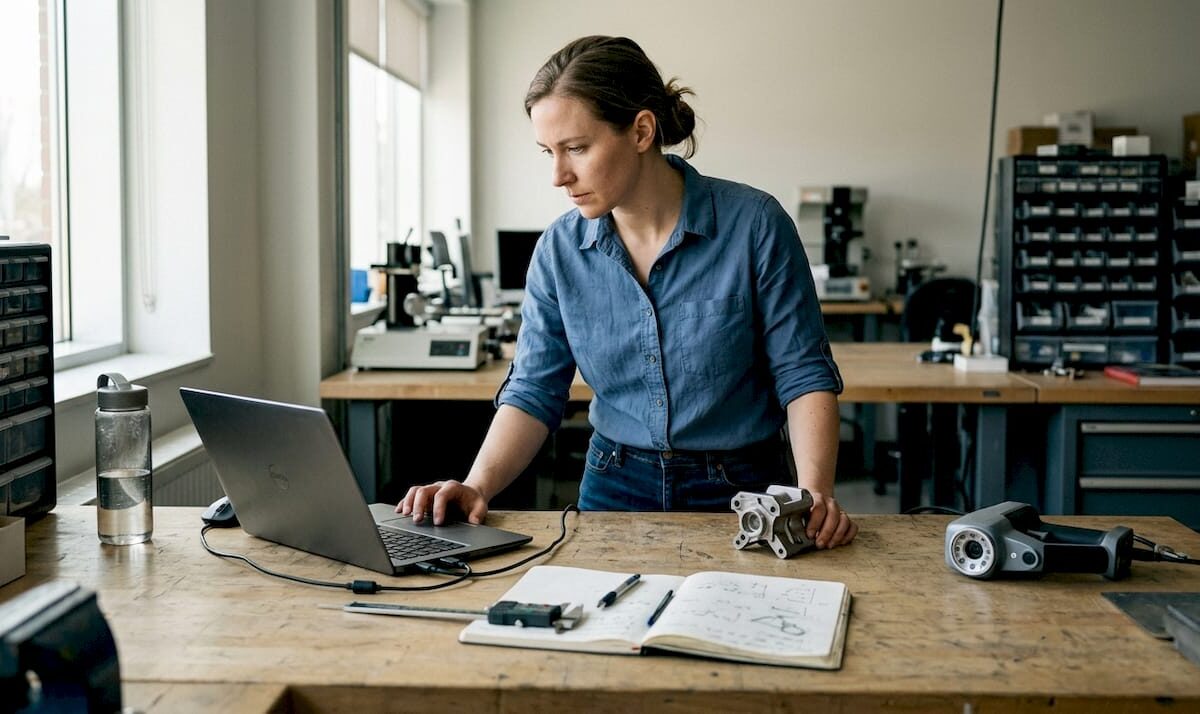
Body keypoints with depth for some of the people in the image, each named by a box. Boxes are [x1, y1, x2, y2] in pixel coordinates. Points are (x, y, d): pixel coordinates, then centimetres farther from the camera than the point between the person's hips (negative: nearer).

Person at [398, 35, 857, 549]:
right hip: (616, 489, 3)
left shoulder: (754, 223, -10)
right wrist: (477, 487, -16)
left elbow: (804, 374, -7)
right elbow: (534, 392, 1)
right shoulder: (559, 250, 0)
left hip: (740, 491, -2)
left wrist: (814, 495, -22)